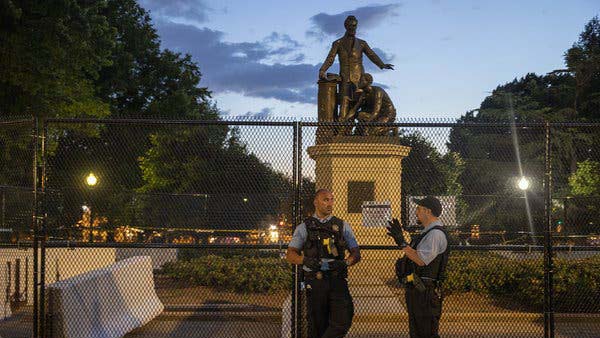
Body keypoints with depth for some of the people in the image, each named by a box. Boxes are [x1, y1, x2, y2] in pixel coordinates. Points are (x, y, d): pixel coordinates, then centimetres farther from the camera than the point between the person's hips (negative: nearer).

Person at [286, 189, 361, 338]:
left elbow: (356, 254, 10)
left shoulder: (343, 226, 13)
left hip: (338, 280, 1)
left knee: (343, 322, -13)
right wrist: (305, 260, -17)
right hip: (315, 281, -1)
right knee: (317, 326, 3)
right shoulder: (304, 227, 9)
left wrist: (345, 262, -13)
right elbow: (290, 255, 4)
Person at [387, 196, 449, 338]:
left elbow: (421, 260, -24)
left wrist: (401, 242, -22)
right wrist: (400, 238, 17)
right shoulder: (426, 232, 18)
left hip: (425, 291, -11)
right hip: (415, 289, 11)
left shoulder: (436, 233, -16)